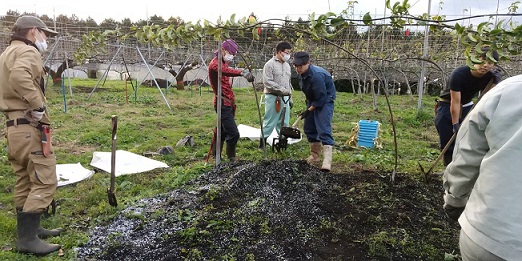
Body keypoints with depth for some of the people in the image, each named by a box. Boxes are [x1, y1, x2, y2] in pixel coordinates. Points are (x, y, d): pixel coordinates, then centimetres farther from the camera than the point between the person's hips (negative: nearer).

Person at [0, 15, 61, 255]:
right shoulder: (28, 51, -9)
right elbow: (19, 76, -31)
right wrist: (38, 105, -23)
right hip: (30, 126, -10)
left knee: (25, 182, 15)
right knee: (44, 181, -7)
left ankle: (29, 229, 25)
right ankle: (28, 238, -5)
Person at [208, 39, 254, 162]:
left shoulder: (224, 63, 20)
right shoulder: (215, 64, -13)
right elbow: (226, 71, -36)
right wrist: (242, 73, -52)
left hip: (228, 103, 10)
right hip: (223, 104, -10)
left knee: (222, 132, 15)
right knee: (233, 134, -13)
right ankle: (231, 159, -2)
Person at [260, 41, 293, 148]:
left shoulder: (287, 65, 16)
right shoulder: (270, 64, -6)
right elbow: (267, 82, -14)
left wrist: (290, 98, 19)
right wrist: (282, 89, -18)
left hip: (284, 98, 7)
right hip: (273, 97, -7)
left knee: (284, 122, 9)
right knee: (270, 121, -5)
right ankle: (262, 141, 3)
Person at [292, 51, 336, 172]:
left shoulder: (316, 75, -30)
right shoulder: (302, 74, -2)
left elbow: (321, 98, -27)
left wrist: (309, 110, -19)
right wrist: (308, 105, 15)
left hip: (324, 102, -9)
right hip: (313, 101, 9)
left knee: (324, 129, -19)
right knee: (309, 128, 11)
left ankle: (327, 160, -24)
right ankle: (315, 155, 24)